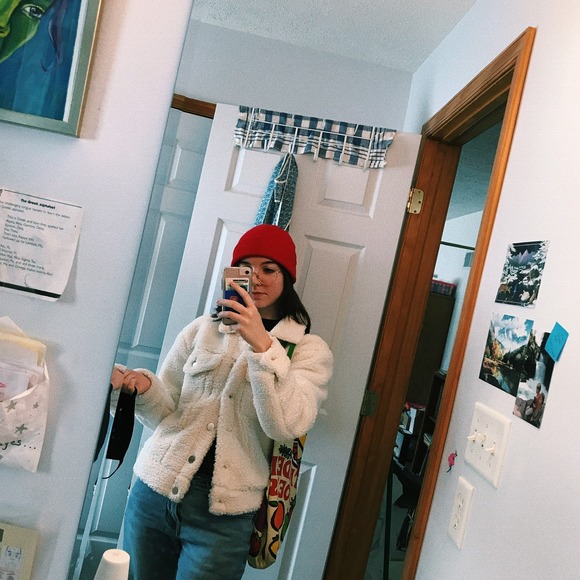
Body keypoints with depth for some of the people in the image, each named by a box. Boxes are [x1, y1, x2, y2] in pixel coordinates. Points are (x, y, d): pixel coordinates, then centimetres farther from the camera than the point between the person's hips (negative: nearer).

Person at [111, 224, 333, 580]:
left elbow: (287, 426, -17)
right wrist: (144, 388, -14)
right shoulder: (202, 329, 5)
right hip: (155, 491, 3)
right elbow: (166, 413, 7)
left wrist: (262, 345, -24)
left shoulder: (310, 350, -3)